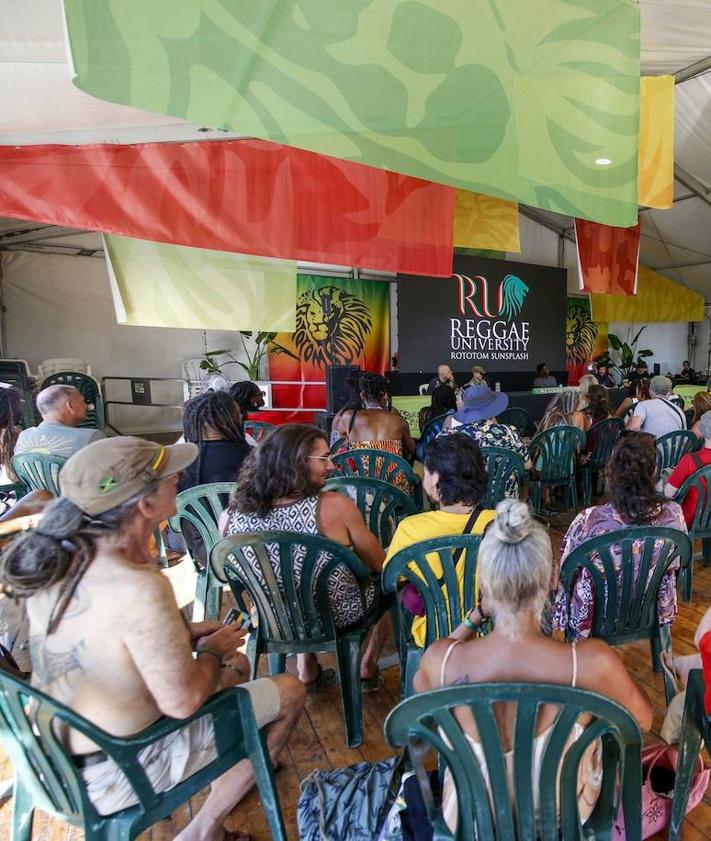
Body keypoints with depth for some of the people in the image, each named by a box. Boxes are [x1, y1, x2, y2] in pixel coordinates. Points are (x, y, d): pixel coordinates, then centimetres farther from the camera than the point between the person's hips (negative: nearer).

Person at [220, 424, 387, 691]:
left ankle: (307, 671, 38)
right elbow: (380, 564, -14)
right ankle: (367, 668, 36)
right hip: (339, 617, -3)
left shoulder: (230, 516, -17)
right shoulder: (333, 506, -28)